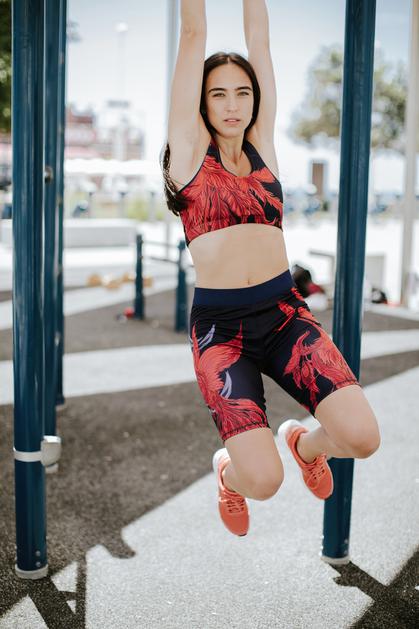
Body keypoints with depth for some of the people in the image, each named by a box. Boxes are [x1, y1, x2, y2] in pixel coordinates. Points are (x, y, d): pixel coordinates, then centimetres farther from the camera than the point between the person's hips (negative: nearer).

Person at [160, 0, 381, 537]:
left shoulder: (262, 145, 11)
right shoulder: (189, 150, 2)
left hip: (285, 313, 3)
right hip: (219, 325, -3)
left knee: (362, 437, -17)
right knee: (263, 480, -18)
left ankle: (305, 442, 21)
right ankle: (228, 470, 22)